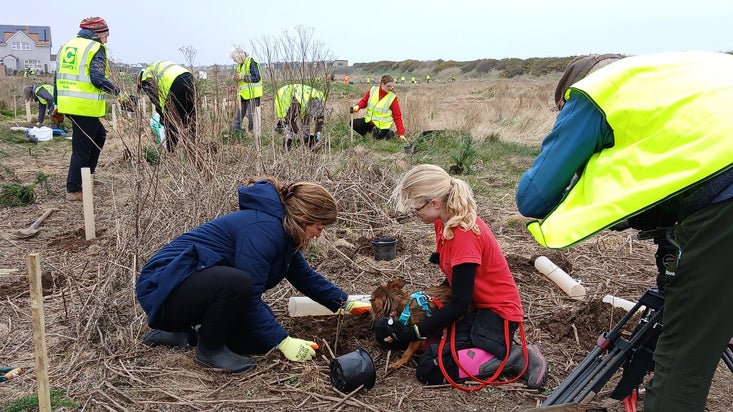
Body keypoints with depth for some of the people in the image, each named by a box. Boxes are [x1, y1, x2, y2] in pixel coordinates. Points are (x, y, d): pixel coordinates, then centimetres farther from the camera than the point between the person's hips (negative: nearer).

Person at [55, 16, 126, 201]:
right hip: (85, 106, -8)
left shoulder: (67, 46, 17)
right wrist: (118, 92, -9)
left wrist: (57, 104, 24)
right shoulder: (96, 48, -8)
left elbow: (59, 77, 19)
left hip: (66, 103, 8)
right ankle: (73, 190, 4)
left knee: (99, 135, 24)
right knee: (81, 148, -1)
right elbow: (97, 79, -20)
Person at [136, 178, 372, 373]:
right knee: (237, 283, -37)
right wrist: (284, 342, -22)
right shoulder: (262, 228, -26)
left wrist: (346, 304, 17)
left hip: (200, 286, 10)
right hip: (162, 286, -10)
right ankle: (210, 350, -9)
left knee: (260, 339, 1)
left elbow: (305, 276, 16)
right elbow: (248, 297, -27)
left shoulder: (282, 230, 4)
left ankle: (181, 331, 15)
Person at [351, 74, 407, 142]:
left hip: (382, 125, -4)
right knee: (353, 124, -7)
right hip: (369, 121, 4)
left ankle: (390, 133, 16)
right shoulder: (373, 90, -6)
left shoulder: (393, 98, -15)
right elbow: (364, 101, 5)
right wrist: (358, 106, -19)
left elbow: (397, 117, -12)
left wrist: (401, 134, -16)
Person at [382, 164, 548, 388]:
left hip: (496, 314, -9)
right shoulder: (444, 221, -1)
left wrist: (416, 332, -19)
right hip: (473, 307, 9)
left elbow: (460, 304, -23)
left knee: (430, 369, -22)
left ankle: (517, 357, -8)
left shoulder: (464, 234, -27)